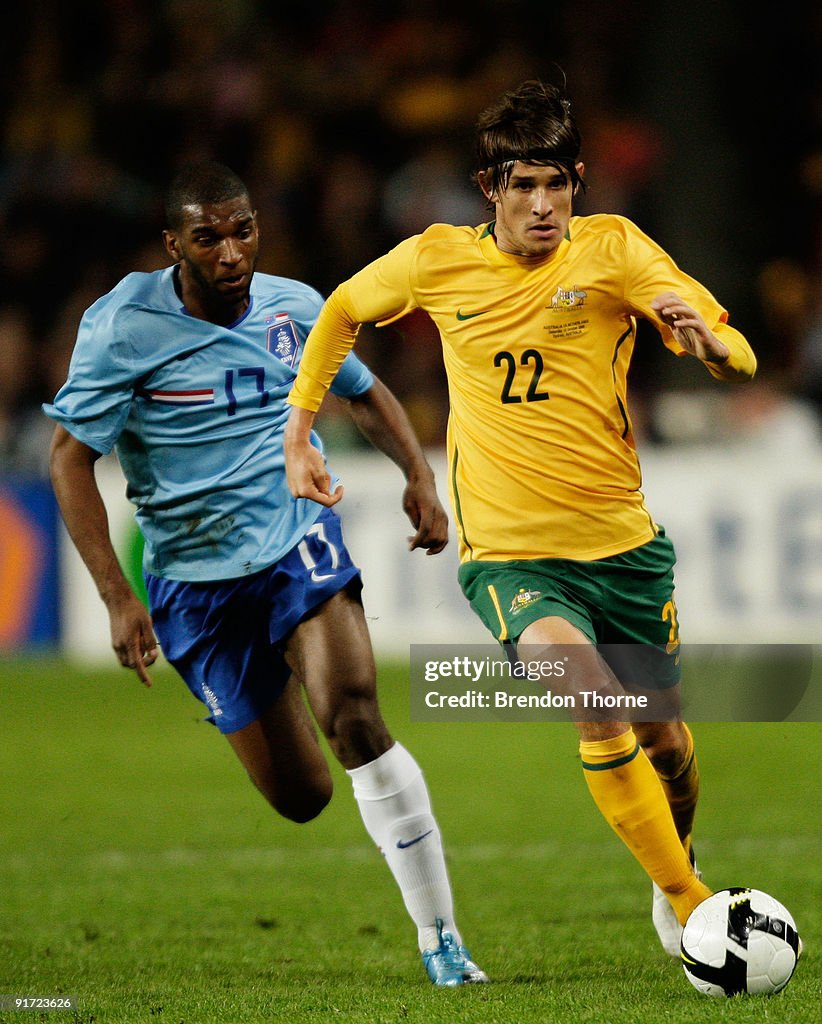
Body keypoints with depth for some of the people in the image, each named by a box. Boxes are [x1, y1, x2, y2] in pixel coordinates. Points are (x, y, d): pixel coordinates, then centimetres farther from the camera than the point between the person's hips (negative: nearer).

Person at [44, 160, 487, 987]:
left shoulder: (293, 308, 1)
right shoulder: (123, 326, -10)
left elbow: (363, 392, 20)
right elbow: (69, 458, -9)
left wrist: (418, 475, 1)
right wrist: (116, 597, -16)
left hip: (299, 540, 1)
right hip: (194, 574, -1)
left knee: (353, 717, -25)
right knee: (299, 798, 2)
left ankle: (440, 939, -18)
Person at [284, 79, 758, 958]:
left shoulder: (611, 249, -6)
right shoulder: (436, 260, -3)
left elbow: (739, 359, -14)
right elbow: (340, 313, 18)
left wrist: (703, 336, -37)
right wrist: (298, 435, 13)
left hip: (623, 545, 2)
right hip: (507, 553, -2)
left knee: (663, 738, 12)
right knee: (597, 704, -27)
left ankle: (678, 863, 46)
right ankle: (689, 909, -18)